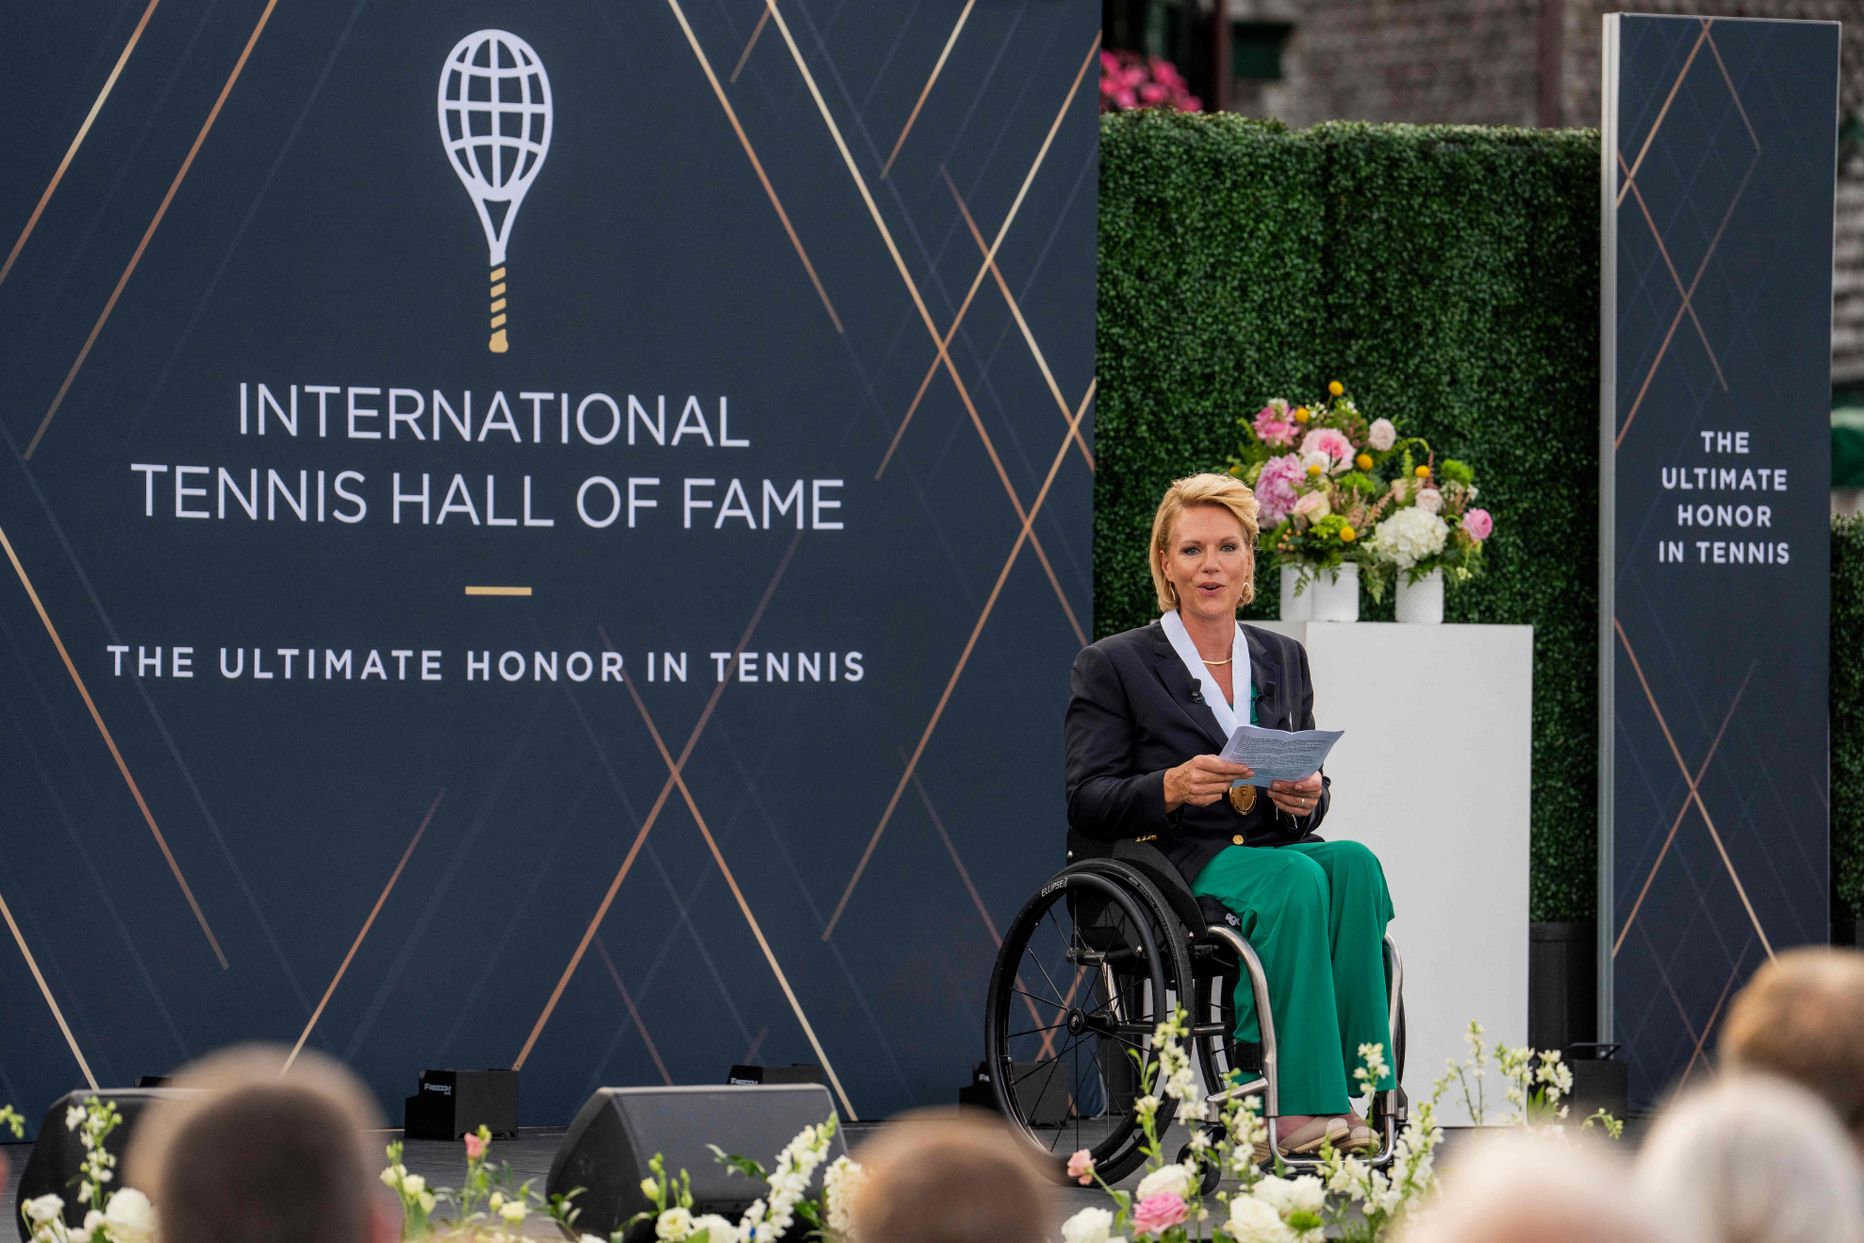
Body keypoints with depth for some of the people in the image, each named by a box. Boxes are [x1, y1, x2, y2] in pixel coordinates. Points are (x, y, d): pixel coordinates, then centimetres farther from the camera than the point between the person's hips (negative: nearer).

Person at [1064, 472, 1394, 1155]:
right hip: (1174, 868, -4)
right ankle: (1299, 1109, -39)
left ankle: (1352, 1093, -35)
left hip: (1275, 849, 4)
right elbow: (1085, 802, -3)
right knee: (1295, 878, -35)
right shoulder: (1112, 665, 4)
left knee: (1353, 863, -31)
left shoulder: (1282, 659, 19)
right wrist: (1173, 787, -21)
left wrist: (1308, 797, -6)